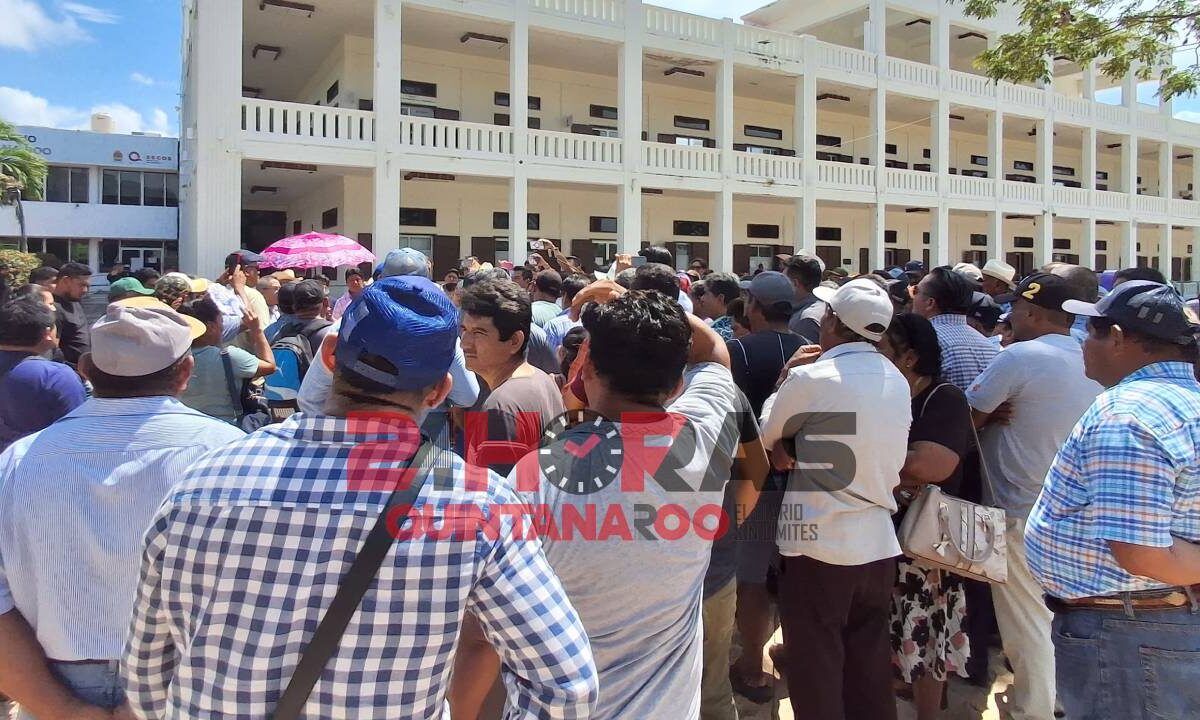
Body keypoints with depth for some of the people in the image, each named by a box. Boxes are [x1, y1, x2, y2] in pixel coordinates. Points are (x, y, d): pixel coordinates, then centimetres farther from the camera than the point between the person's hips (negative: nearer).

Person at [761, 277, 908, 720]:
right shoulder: (898, 381, 6)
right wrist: (804, 451, 3)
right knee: (870, 673, 17)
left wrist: (787, 376, 11)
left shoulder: (811, 377, -15)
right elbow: (872, 452, 9)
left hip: (819, 543, -6)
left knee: (816, 673, 8)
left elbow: (766, 437, -1)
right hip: (878, 542, 6)